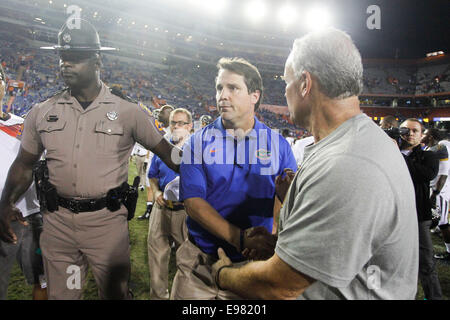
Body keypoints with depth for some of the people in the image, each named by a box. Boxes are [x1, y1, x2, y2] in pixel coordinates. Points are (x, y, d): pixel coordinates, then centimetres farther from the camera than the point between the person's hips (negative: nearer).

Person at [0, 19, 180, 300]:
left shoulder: (128, 111, -5)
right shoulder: (42, 113, 4)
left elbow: (167, 153, -1)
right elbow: (25, 164, 12)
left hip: (107, 220, -3)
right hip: (58, 220, 3)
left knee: (115, 292, 11)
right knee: (60, 294, 18)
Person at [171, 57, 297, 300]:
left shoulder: (278, 144, 0)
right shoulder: (198, 142, -2)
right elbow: (193, 200, -11)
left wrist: (275, 239, -23)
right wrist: (241, 239, -23)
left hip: (256, 262, 1)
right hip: (200, 262, 0)